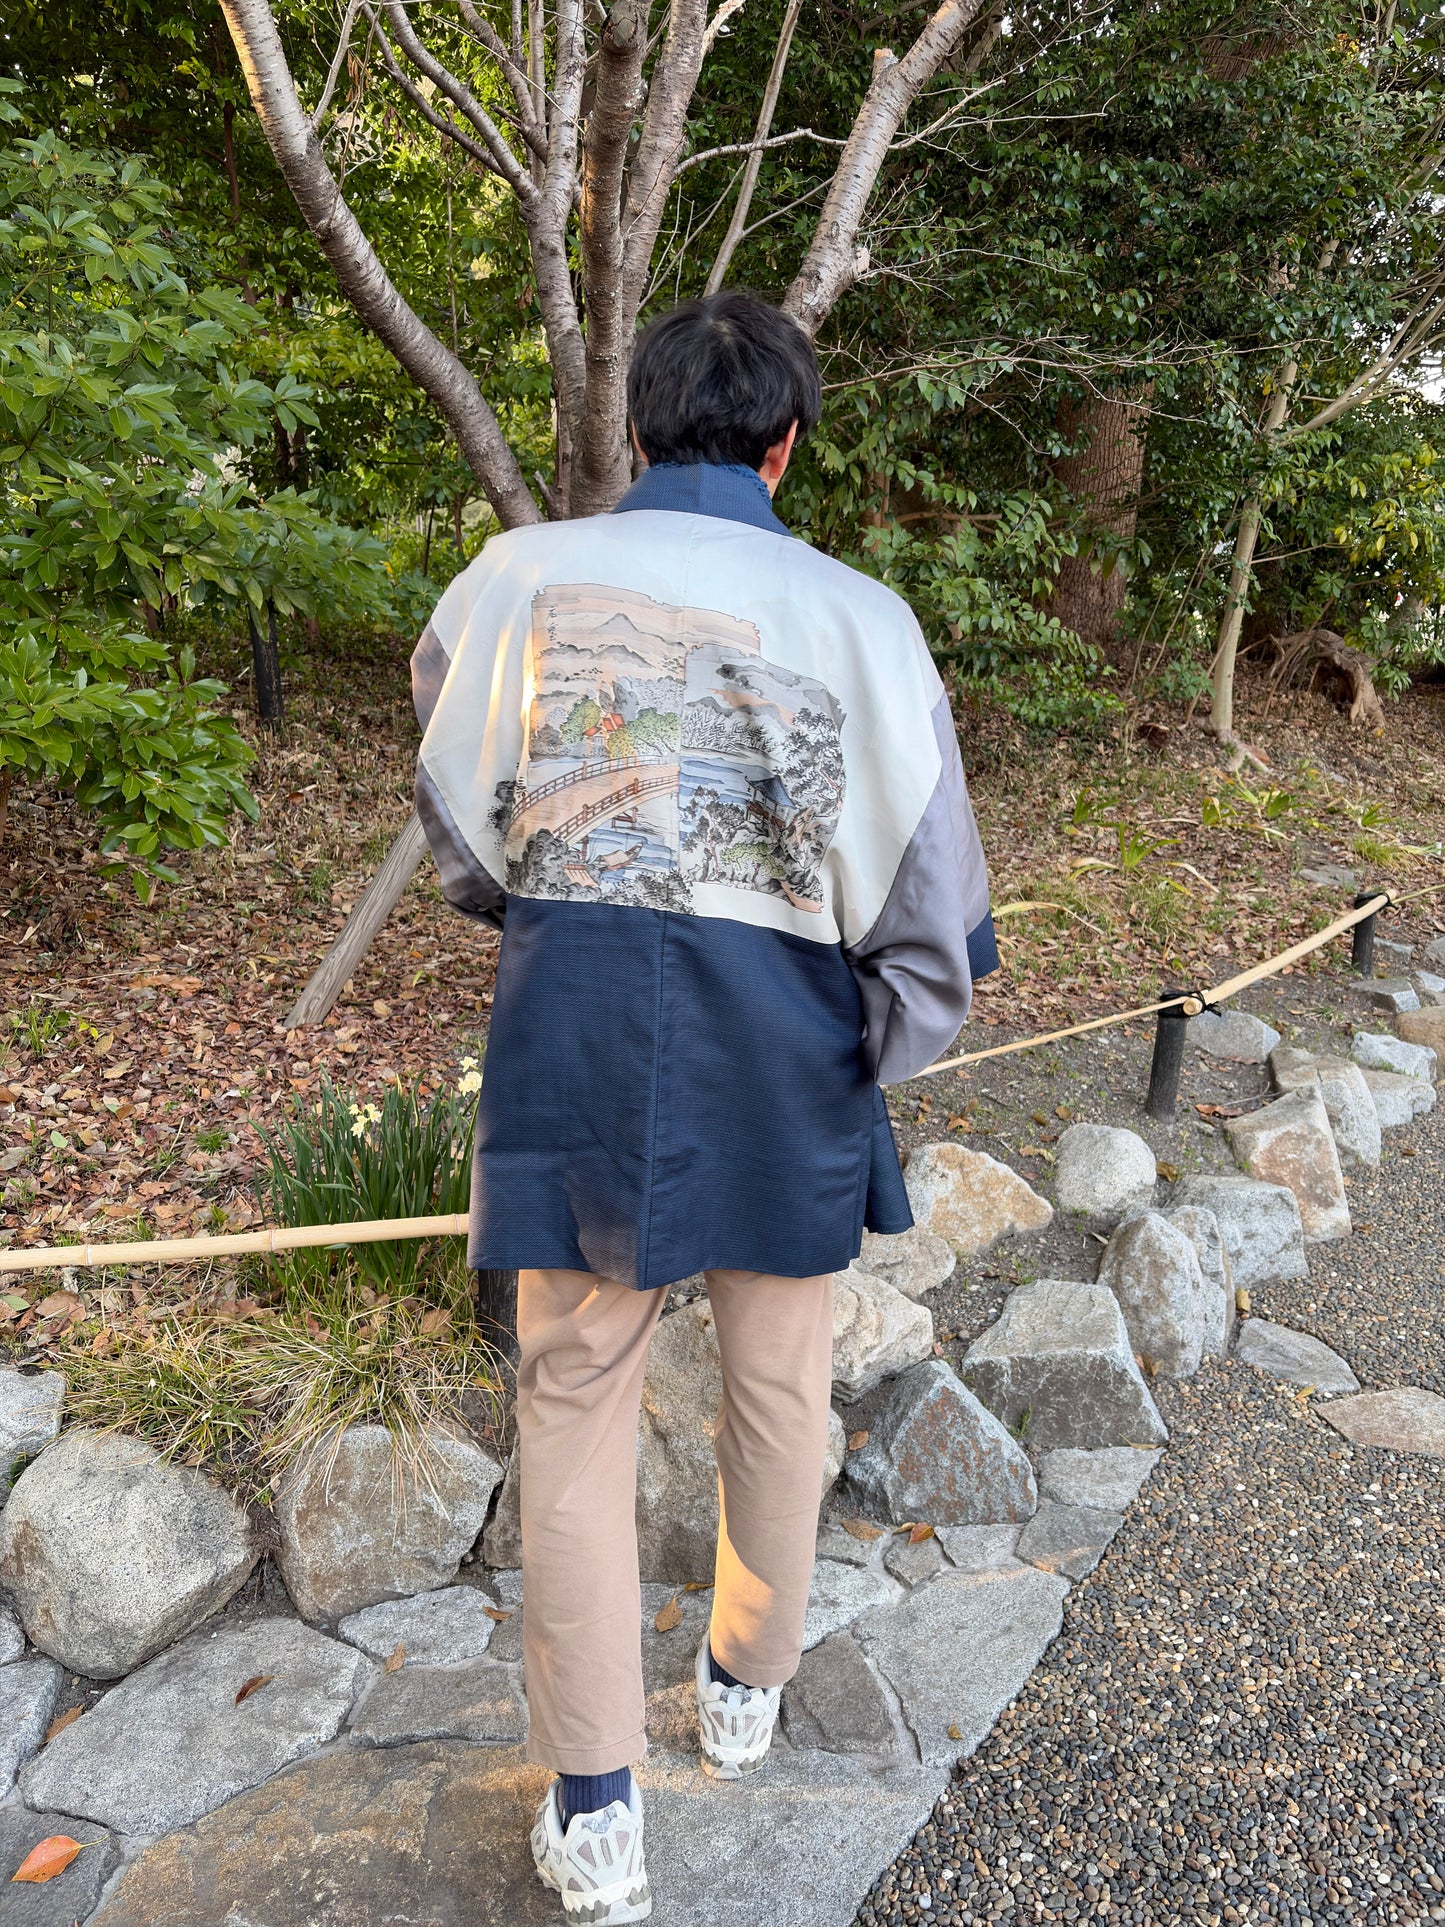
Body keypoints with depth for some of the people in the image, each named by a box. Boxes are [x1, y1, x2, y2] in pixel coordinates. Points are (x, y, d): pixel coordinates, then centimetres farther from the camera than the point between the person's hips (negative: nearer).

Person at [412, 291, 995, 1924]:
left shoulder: (517, 578, -1)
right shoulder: (856, 615, -5)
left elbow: (461, 838, 9)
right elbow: (933, 903, -5)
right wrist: (880, 1057, 10)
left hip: (575, 1039, 1)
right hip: (784, 1056, 0)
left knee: (574, 1408, 15)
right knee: (777, 1391, 22)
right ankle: (747, 1684, 44)